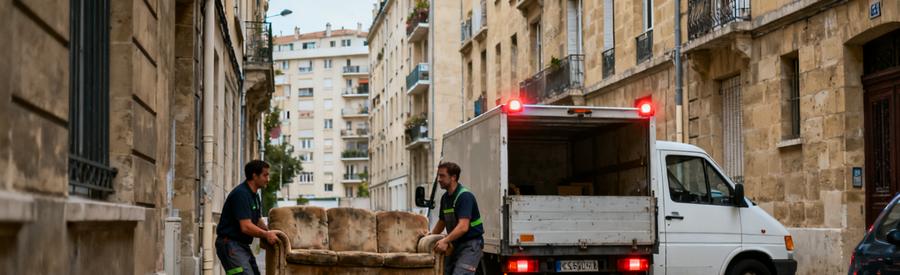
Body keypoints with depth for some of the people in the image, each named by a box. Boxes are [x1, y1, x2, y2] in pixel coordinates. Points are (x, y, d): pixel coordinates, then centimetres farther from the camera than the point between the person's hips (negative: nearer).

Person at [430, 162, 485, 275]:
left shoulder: (465, 196, -18)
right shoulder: (445, 198, 9)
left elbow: (463, 227, -28)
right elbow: (442, 222, 23)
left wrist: (445, 241, -37)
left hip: (470, 244, -9)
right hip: (454, 243, 9)